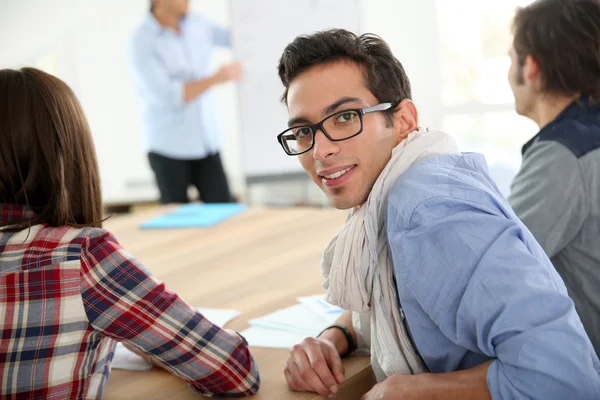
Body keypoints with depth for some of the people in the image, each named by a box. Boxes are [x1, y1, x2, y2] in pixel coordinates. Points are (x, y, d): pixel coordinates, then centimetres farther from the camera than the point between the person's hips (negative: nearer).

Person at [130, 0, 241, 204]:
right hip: (169, 149, -4)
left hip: (207, 144, 5)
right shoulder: (141, 42, -12)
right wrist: (216, 78, -17)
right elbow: (167, 96, -18)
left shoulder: (198, 25, 4)